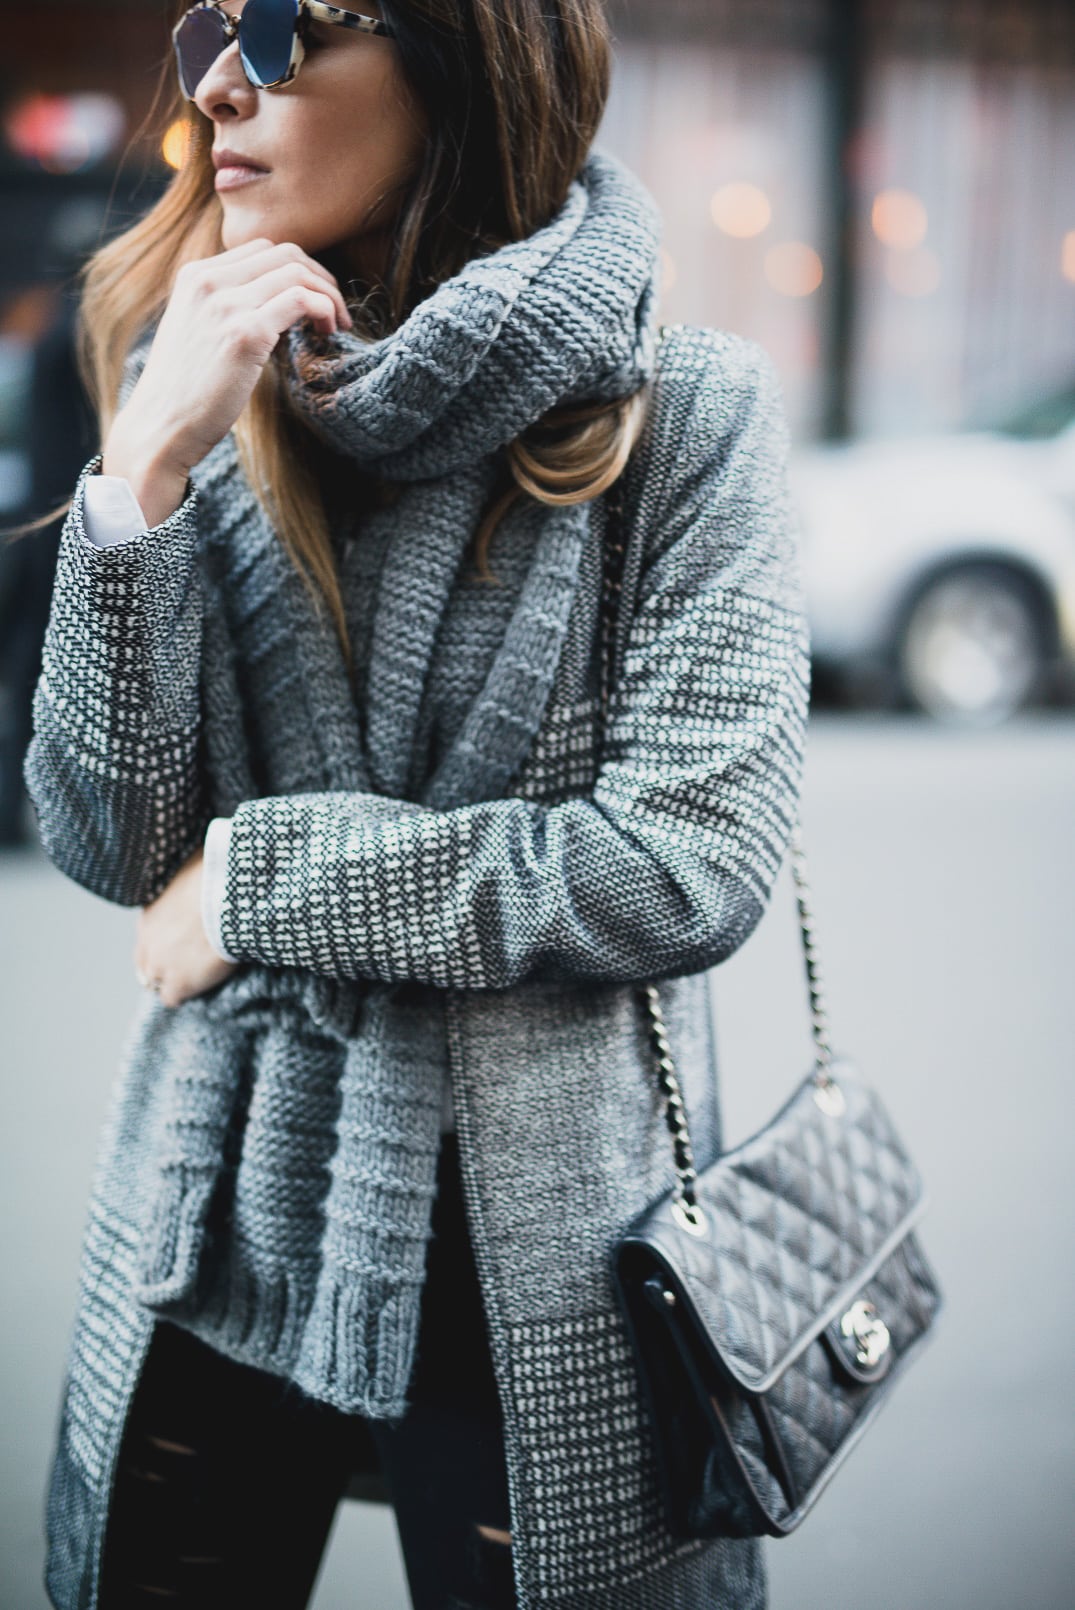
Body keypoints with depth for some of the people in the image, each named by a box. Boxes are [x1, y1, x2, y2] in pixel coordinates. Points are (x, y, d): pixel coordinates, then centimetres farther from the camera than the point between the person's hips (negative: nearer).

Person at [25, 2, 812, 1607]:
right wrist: (146, 471, -17)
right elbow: (107, 841, -5)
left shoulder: (684, 413, -9)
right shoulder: (210, 393, 2)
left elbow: (693, 865, -15)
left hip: (533, 1276, -3)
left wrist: (264, 877, -12)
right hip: (215, 1234, 3)